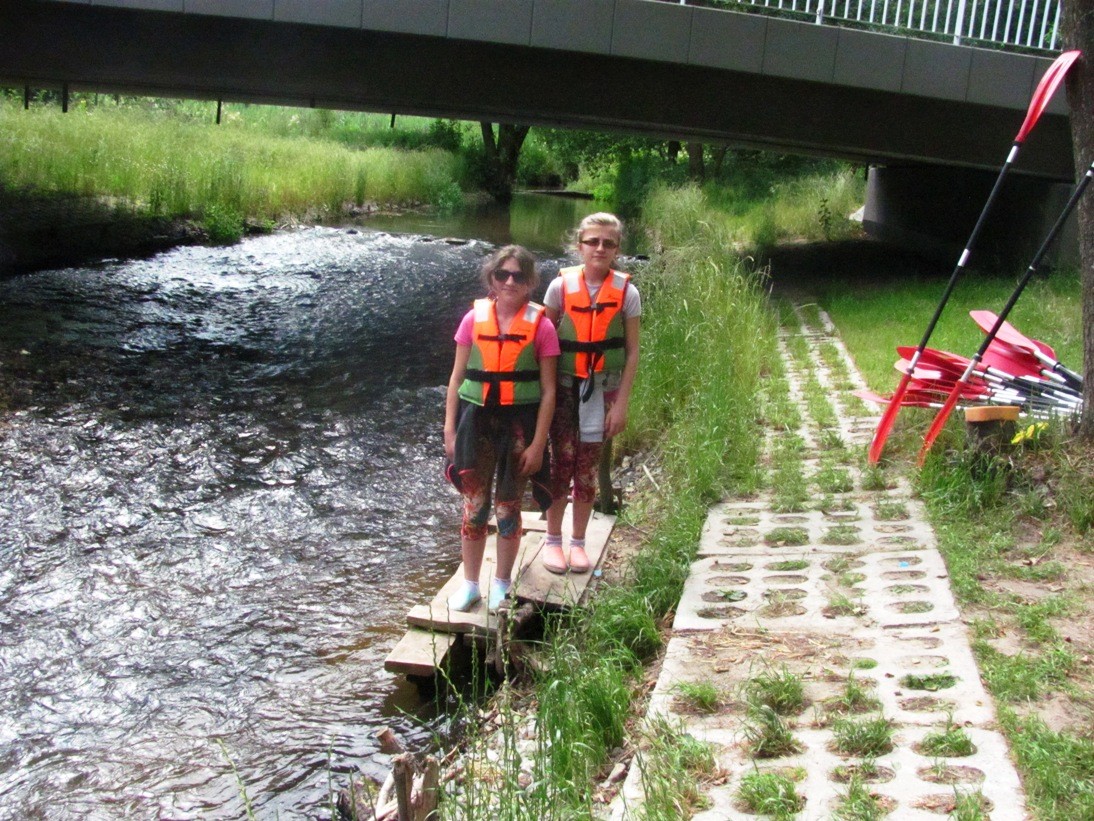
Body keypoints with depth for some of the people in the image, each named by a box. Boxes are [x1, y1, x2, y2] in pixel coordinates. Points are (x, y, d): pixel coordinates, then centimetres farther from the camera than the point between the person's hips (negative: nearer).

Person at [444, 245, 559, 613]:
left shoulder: (540, 325, -6)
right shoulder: (475, 317, 0)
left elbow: (548, 390, -5)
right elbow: (457, 378, 5)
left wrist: (538, 444, -8)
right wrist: (450, 430, 2)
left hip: (519, 423, -2)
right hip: (476, 420, 2)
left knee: (508, 508, 11)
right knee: (473, 506, 9)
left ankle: (502, 585, 27)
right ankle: (469, 584, 24)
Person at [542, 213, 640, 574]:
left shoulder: (626, 292, -5)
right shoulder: (561, 286, -5)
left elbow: (632, 352, -2)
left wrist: (621, 404, -5)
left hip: (603, 389, 0)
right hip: (564, 385, 0)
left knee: (588, 469, 8)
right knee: (561, 463, 3)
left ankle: (578, 542, 23)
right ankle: (553, 540, 19)